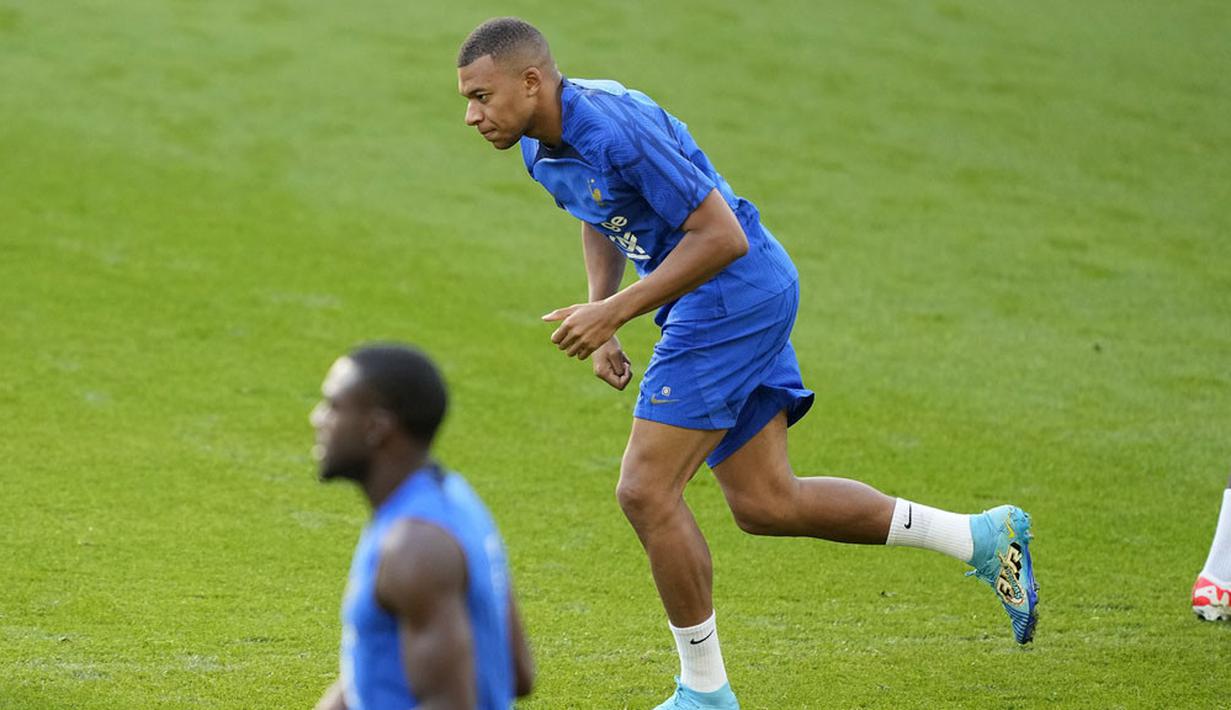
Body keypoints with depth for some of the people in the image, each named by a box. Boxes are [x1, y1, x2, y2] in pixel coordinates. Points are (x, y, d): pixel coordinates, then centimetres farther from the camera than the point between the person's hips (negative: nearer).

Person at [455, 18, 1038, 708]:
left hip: (735, 295, -10)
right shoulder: (542, 145, 4)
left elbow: (723, 236, -25)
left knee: (646, 492, -10)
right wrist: (602, 323, 11)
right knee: (766, 504, 11)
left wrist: (614, 312, -24)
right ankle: (982, 537, 18)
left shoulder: (616, 129, -26)